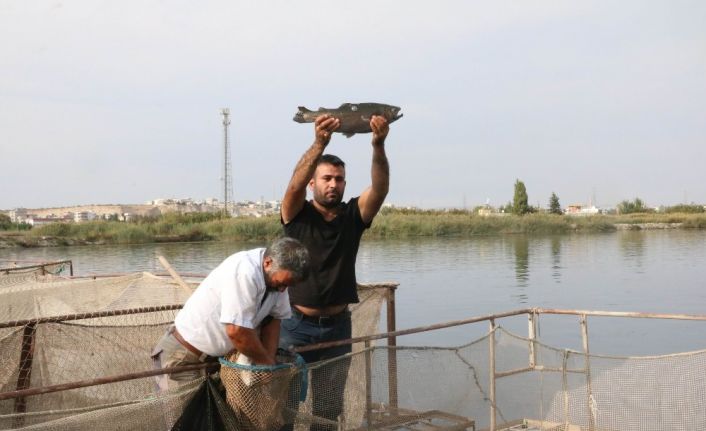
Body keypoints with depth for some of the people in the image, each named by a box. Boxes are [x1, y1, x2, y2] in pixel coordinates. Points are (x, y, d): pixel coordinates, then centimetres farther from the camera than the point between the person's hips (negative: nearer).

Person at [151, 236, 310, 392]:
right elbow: (236, 331, -34)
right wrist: (265, 362, -19)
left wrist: (268, 360, -10)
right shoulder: (244, 273, -31)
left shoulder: (278, 273, -6)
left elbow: (273, 319, 3)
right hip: (185, 356, -7)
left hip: (219, 354, 7)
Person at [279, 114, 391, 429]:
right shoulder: (298, 215, -4)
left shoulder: (353, 216, 1)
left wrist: (378, 145, -34)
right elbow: (295, 184, -25)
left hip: (337, 326, 3)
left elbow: (380, 187, -16)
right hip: (297, 324, -2)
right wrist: (319, 143, -41)